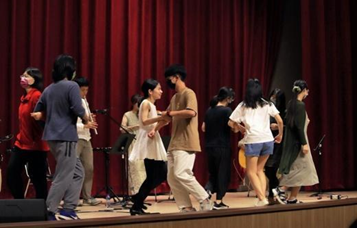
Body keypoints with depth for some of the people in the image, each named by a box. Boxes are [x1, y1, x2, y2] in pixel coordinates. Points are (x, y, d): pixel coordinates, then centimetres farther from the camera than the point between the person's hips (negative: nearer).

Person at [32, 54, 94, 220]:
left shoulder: (48, 89, 13)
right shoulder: (72, 86, -9)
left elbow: (37, 113, 16)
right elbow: (78, 110, -18)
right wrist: (86, 120, 1)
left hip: (52, 136, 8)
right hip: (65, 137, -8)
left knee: (77, 173, 15)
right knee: (63, 177, -3)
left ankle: (68, 209, 11)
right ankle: (49, 212, -2)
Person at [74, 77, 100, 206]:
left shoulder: (84, 102, 15)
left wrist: (91, 120, 0)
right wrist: (85, 125, -24)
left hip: (86, 138, 8)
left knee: (89, 168, 6)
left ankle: (87, 197, 12)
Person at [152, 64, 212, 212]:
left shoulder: (188, 93, -8)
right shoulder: (174, 97, 20)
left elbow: (191, 112, -25)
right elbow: (167, 116, 28)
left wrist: (171, 113, -14)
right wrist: (155, 129, 15)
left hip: (186, 144, -9)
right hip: (174, 144, 9)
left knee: (181, 174, -18)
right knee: (172, 178, 3)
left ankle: (204, 200, -5)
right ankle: (186, 207, 4)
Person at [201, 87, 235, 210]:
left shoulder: (209, 110, 8)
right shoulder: (226, 110, -11)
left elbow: (203, 128, 14)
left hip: (209, 147, 6)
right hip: (223, 147, -6)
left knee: (213, 173, 18)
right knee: (223, 174, 5)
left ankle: (207, 190, -7)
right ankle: (218, 202, 6)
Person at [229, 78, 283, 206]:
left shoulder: (243, 106, 6)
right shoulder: (267, 104, 10)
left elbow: (231, 123, 5)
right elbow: (280, 121, 2)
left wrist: (241, 129, 21)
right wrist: (280, 135, 17)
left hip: (253, 140, -3)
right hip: (268, 140, 3)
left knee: (251, 172, 5)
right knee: (259, 170, 17)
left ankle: (262, 198, -7)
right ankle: (262, 196, 5)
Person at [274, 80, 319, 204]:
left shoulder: (291, 103, 8)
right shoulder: (301, 105, -16)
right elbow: (299, 126, -20)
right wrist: (304, 143, -19)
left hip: (290, 140, 9)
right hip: (297, 141, -9)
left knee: (295, 169, 12)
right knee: (301, 168, 0)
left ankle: (293, 198, 10)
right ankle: (280, 190, -7)